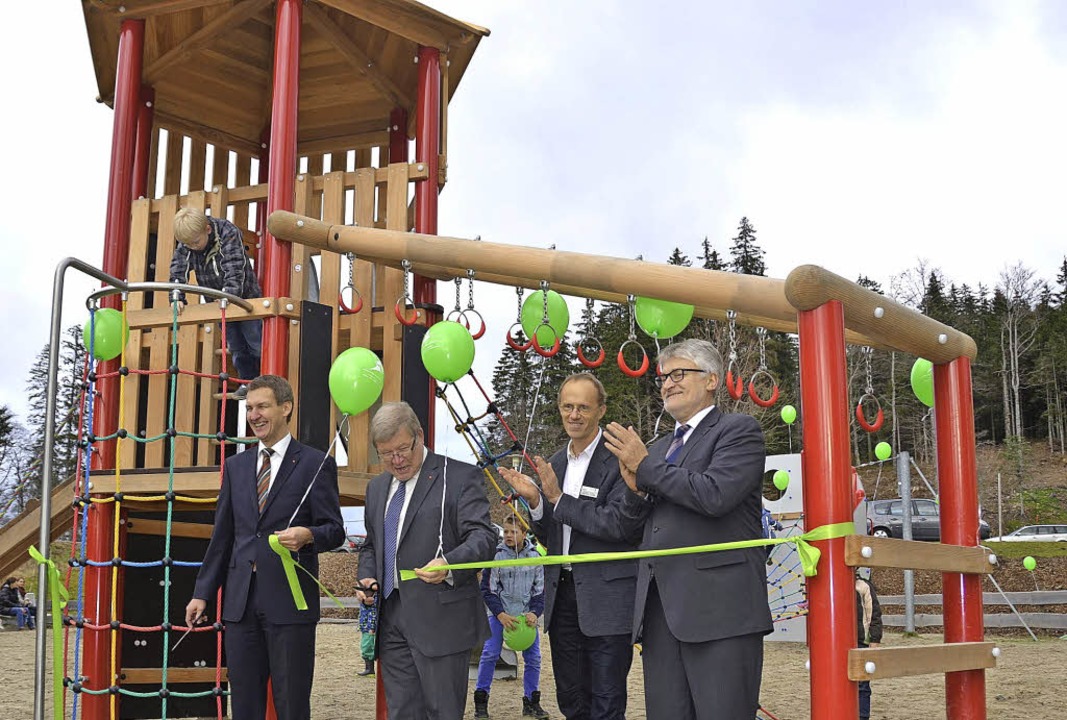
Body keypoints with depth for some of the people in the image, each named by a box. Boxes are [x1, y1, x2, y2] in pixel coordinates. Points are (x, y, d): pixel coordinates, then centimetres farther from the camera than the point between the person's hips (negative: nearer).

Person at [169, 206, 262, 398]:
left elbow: (235, 269, -33)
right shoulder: (186, 243, -10)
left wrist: (229, 296, -44)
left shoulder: (229, 233, -25)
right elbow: (178, 270, -12)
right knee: (235, 346, 10)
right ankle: (248, 381, 21)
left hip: (243, 297, -5)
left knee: (256, 344, -3)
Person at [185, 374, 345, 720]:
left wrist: (308, 535, -24)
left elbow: (335, 530, -3)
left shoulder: (315, 463, -1)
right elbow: (222, 536, 17)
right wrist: (203, 592, 12)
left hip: (289, 601, -5)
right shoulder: (236, 465, 15)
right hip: (241, 601, 5)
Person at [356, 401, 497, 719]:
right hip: (391, 618, 6)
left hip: (440, 618, -6)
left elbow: (483, 536, -14)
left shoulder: (461, 477, -5)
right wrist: (366, 577, 7)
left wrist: (449, 564, -33)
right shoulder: (377, 487, 18)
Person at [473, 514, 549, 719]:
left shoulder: (535, 556, -1)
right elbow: (488, 588, -3)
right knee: (490, 654, -8)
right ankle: (481, 701, 1)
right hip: (499, 614, -2)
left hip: (527, 615, 2)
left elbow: (541, 588, 5)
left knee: (533, 657, 1)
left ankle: (531, 701, 13)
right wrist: (500, 614, -13)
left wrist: (535, 612, -10)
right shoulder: (496, 555, -7)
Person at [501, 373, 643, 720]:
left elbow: (622, 525, -20)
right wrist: (535, 500, -5)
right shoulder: (554, 464, 12)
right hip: (562, 594, 7)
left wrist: (559, 498, -17)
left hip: (606, 599, -7)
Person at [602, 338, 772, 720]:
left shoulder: (739, 430, 0)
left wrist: (646, 466, -7)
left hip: (719, 608, -7)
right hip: (661, 609, 7)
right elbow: (635, 516, 19)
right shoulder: (659, 448, 23)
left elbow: (714, 495, -16)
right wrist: (637, 488, -3)